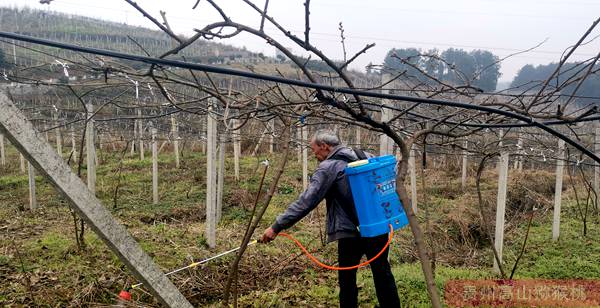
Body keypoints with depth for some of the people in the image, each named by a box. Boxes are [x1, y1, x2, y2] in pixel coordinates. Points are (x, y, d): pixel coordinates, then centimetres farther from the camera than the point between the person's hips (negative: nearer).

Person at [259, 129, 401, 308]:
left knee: (347, 278, 9)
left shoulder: (328, 168, -9)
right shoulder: (366, 157, 10)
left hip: (351, 232, -6)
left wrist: (277, 226, -14)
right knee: (382, 273, 16)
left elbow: (305, 202, -16)